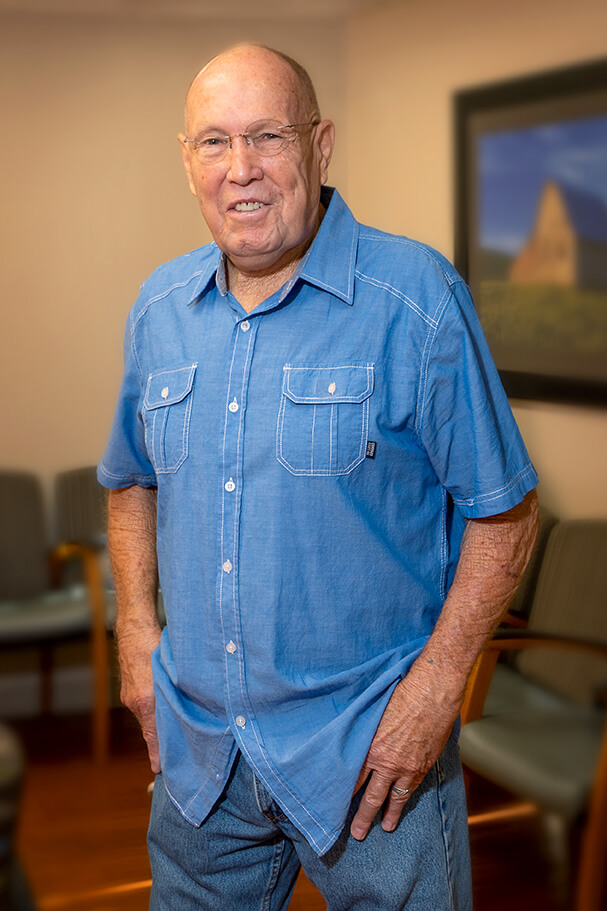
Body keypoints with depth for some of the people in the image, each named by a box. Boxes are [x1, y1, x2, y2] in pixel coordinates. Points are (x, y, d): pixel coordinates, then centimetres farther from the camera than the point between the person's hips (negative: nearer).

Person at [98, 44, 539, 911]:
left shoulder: (417, 297, -12)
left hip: (371, 747, -4)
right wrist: (137, 631, 7)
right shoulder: (159, 307, 4)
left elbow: (503, 509, -9)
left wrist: (436, 684, -15)